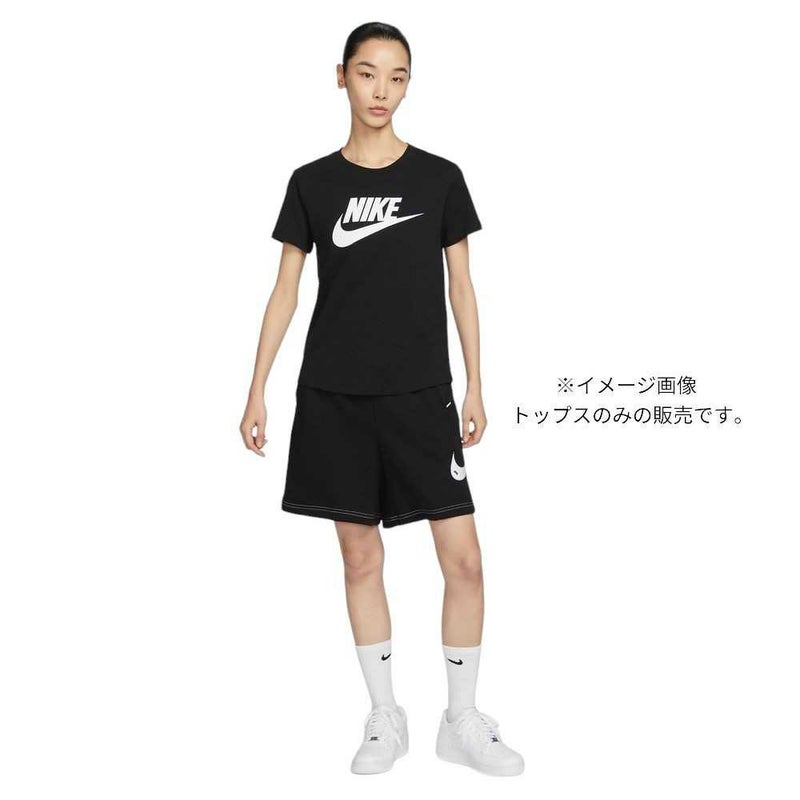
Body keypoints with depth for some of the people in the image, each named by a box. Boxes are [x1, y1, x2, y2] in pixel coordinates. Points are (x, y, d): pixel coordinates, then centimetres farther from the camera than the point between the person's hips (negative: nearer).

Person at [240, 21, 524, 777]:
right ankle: (386, 717, 22)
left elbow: (460, 286, 7)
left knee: (464, 557, -4)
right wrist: (256, 390, 2)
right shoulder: (312, 183, 4)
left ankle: (463, 720, 14)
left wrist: (475, 387, 2)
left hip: (420, 394, 0)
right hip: (334, 397, 1)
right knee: (361, 557, 6)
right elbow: (284, 291, 6)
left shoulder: (439, 177, 4)